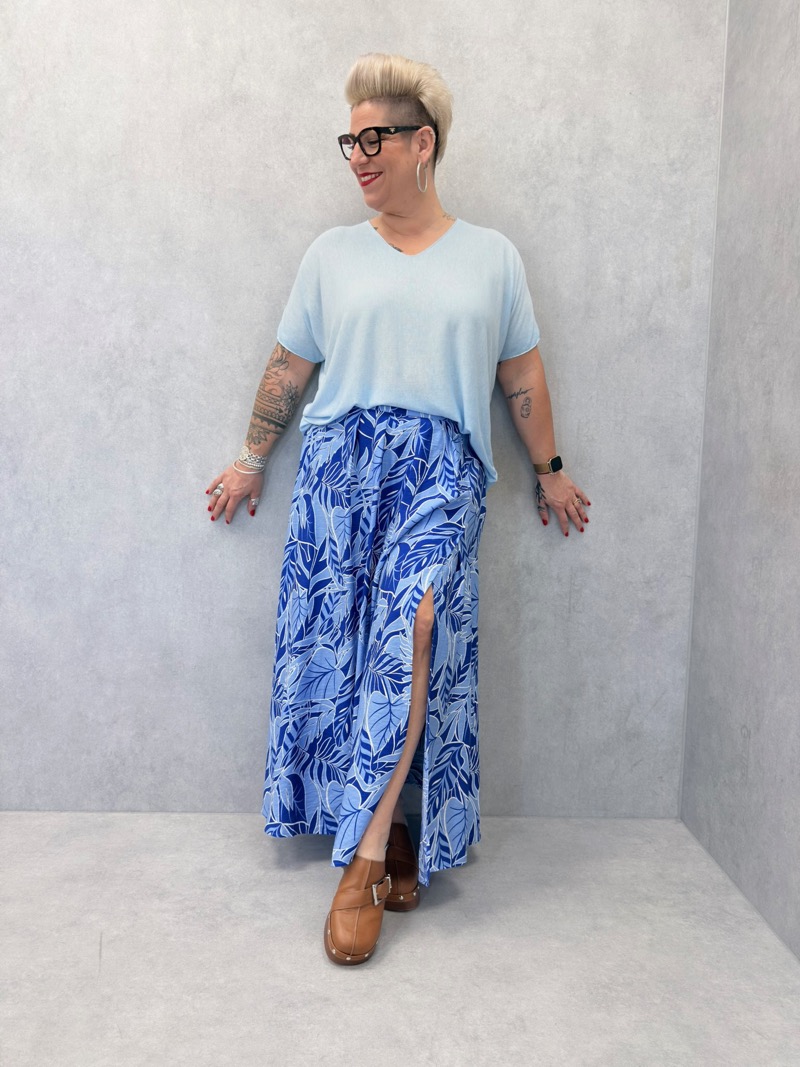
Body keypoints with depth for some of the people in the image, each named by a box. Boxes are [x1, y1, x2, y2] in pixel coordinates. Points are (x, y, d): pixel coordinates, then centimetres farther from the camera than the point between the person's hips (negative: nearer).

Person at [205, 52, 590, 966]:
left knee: (411, 627, -22)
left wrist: (549, 469, 19)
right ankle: (391, 831, 11)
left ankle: (364, 858, -14)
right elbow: (289, 366, 16)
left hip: (441, 464, -1)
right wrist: (251, 461, 18)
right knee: (343, 644, -6)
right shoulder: (333, 253, 13)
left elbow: (522, 374, 17)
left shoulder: (491, 256, 12)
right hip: (341, 460, 2)